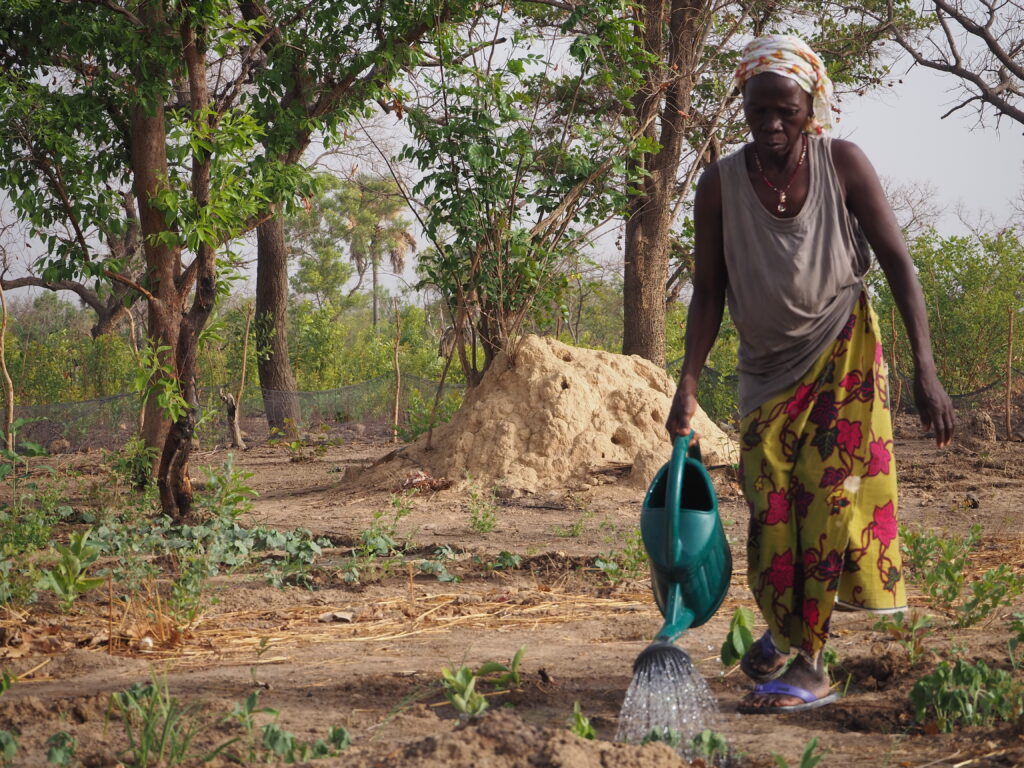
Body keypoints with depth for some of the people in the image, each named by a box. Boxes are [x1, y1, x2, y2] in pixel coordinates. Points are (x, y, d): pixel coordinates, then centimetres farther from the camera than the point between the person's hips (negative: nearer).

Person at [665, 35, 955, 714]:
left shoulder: (843, 166, -12)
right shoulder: (721, 185, -10)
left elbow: (898, 262, -10)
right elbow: (709, 293, -4)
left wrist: (926, 371, -17)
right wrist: (688, 385, -14)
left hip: (841, 353, -2)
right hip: (768, 366, 2)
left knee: (825, 499, -10)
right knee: (771, 506, 0)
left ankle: (809, 664, -7)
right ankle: (786, 627, 28)